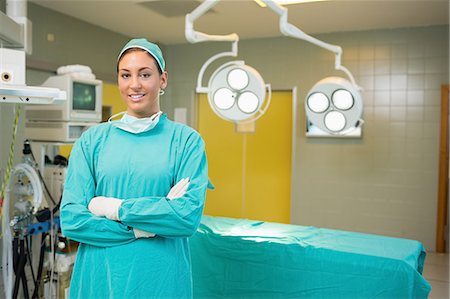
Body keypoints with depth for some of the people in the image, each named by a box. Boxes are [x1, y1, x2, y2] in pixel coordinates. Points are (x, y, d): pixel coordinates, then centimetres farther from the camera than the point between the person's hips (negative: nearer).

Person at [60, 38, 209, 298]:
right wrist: (148, 226, -15)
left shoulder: (186, 140, -4)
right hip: (100, 276, 1)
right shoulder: (92, 140, 0)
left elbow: (189, 216, -14)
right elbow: (71, 219, -6)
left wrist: (113, 207, -13)